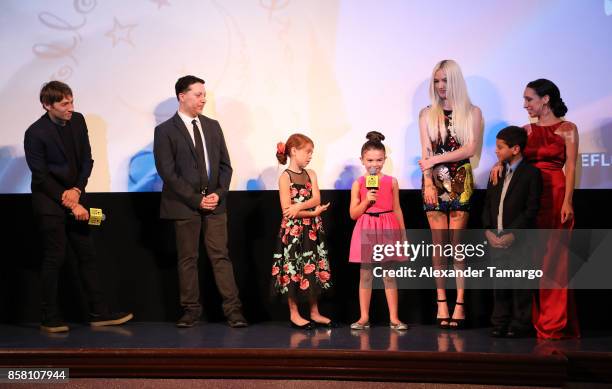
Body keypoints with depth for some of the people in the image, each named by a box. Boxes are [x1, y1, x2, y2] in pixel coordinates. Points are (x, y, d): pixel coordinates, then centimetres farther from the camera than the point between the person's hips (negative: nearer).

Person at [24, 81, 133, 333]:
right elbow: (42, 177, -14)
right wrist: (71, 204, -14)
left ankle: (99, 313, 14)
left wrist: (77, 190, -8)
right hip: (49, 202, -6)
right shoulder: (35, 133, -15)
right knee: (54, 258, -3)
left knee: (87, 255, 8)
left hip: (73, 197, 6)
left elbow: (86, 160, 8)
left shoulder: (78, 121, 2)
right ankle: (50, 319, 8)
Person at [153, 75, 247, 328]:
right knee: (188, 259, 4)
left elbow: (225, 164, 13)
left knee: (221, 256, 1)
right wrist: (196, 199, -12)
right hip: (184, 204, -3)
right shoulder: (165, 131, -3)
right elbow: (167, 172, -9)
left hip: (214, 203, 3)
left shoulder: (212, 126, 12)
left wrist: (219, 193, -4)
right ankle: (191, 310, 13)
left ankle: (233, 310, 1)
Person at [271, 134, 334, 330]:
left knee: (315, 271, 8)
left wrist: (299, 206, -20)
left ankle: (315, 313, 18)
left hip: (312, 230, 6)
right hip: (293, 230, -5)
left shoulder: (311, 174, 9)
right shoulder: (285, 177, -8)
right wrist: (312, 212, -13)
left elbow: (316, 199, -4)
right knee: (293, 271, 1)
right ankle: (294, 314, 12)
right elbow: (287, 210, -14)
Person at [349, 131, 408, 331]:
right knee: (365, 275, 5)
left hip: (388, 230, 0)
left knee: (389, 275, 4)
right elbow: (353, 214, 1)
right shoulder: (358, 183, 1)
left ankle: (394, 318, 8)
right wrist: (366, 201, -15)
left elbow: (397, 210, 9)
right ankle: (364, 317, 11)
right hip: (366, 231, 0)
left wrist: (403, 235, 8)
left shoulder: (392, 182, 3)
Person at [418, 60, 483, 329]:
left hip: (460, 182, -1)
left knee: (457, 242, -5)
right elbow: (425, 153, 4)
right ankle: (441, 303, 1)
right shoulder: (427, 114, 12)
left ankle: (459, 303, -3)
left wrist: (436, 159, -8)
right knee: (439, 242, -2)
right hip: (435, 182, 2)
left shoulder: (472, 113, 6)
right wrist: (429, 184, -8)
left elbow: (470, 149, -4)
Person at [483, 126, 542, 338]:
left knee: (520, 284, -1)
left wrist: (513, 234, -16)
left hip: (519, 240, -6)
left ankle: (521, 324, 6)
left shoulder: (531, 173, -5)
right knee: (499, 284, 9)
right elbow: (488, 204, 14)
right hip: (496, 238, 6)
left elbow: (531, 209, -11)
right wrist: (488, 230, -1)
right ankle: (500, 324, 15)